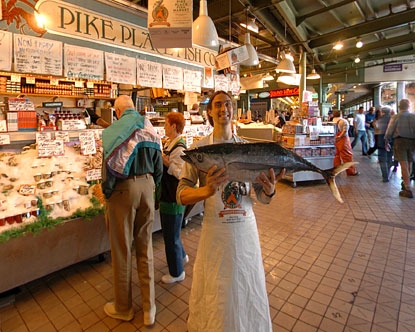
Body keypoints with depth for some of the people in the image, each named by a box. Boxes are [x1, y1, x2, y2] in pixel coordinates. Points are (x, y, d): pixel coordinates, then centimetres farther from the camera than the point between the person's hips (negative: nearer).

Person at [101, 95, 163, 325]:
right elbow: (158, 166, 8)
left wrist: (106, 192, 2)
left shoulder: (112, 131, -7)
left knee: (122, 249, 11)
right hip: (146, 186, 4)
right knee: (145, 247, 14)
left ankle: (123, 308, 31)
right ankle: (149, 308, 27)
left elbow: (109, 165, -12)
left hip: (122, 189, -4)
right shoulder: (150, 129, 6)